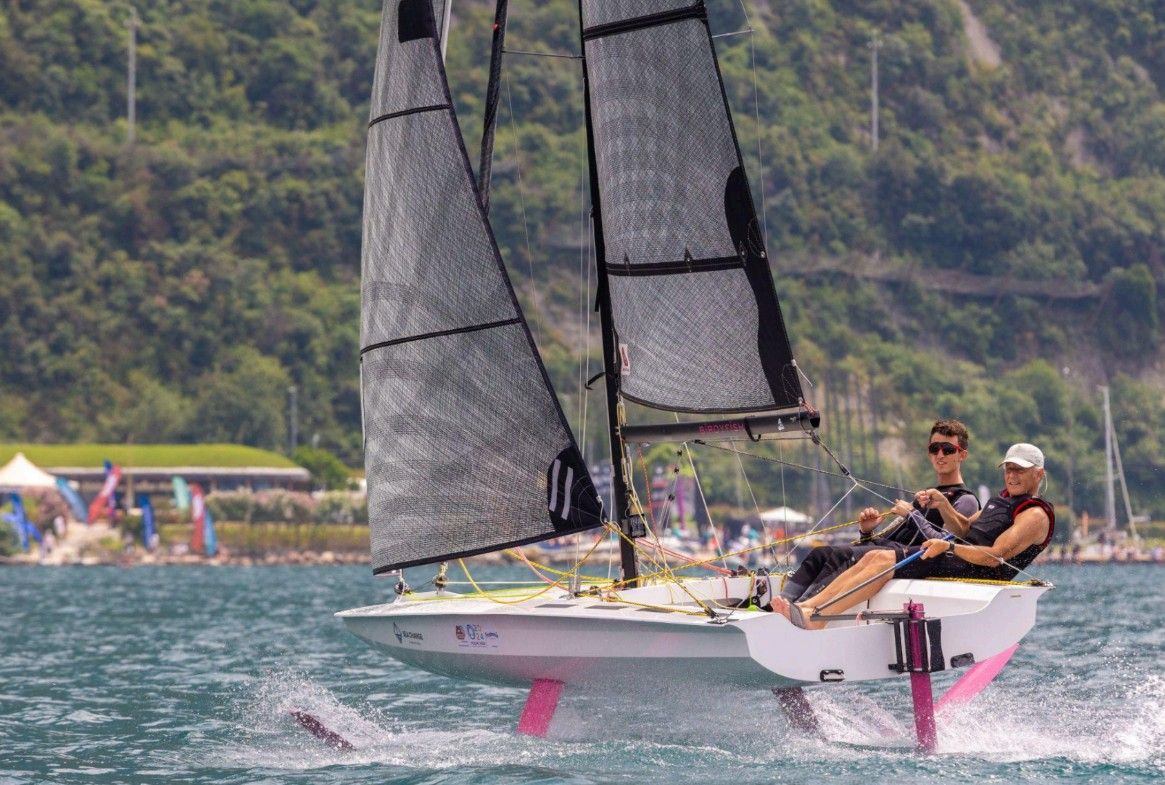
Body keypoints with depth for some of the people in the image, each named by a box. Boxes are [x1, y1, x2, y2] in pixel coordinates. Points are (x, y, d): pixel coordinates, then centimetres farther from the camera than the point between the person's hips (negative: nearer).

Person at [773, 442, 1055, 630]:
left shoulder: (1035, 514, -7)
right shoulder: (1005, 498, 25)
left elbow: (995, 556, -19)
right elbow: (965, 528, 27)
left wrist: (949, 547, -28)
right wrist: (942, 505, 8)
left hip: (974, 570, -10)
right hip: (954, 556, 10)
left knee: (882, 560, -22)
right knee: (873, 556, -7)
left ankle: (816, 616, -30)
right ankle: (808, 605, -18)